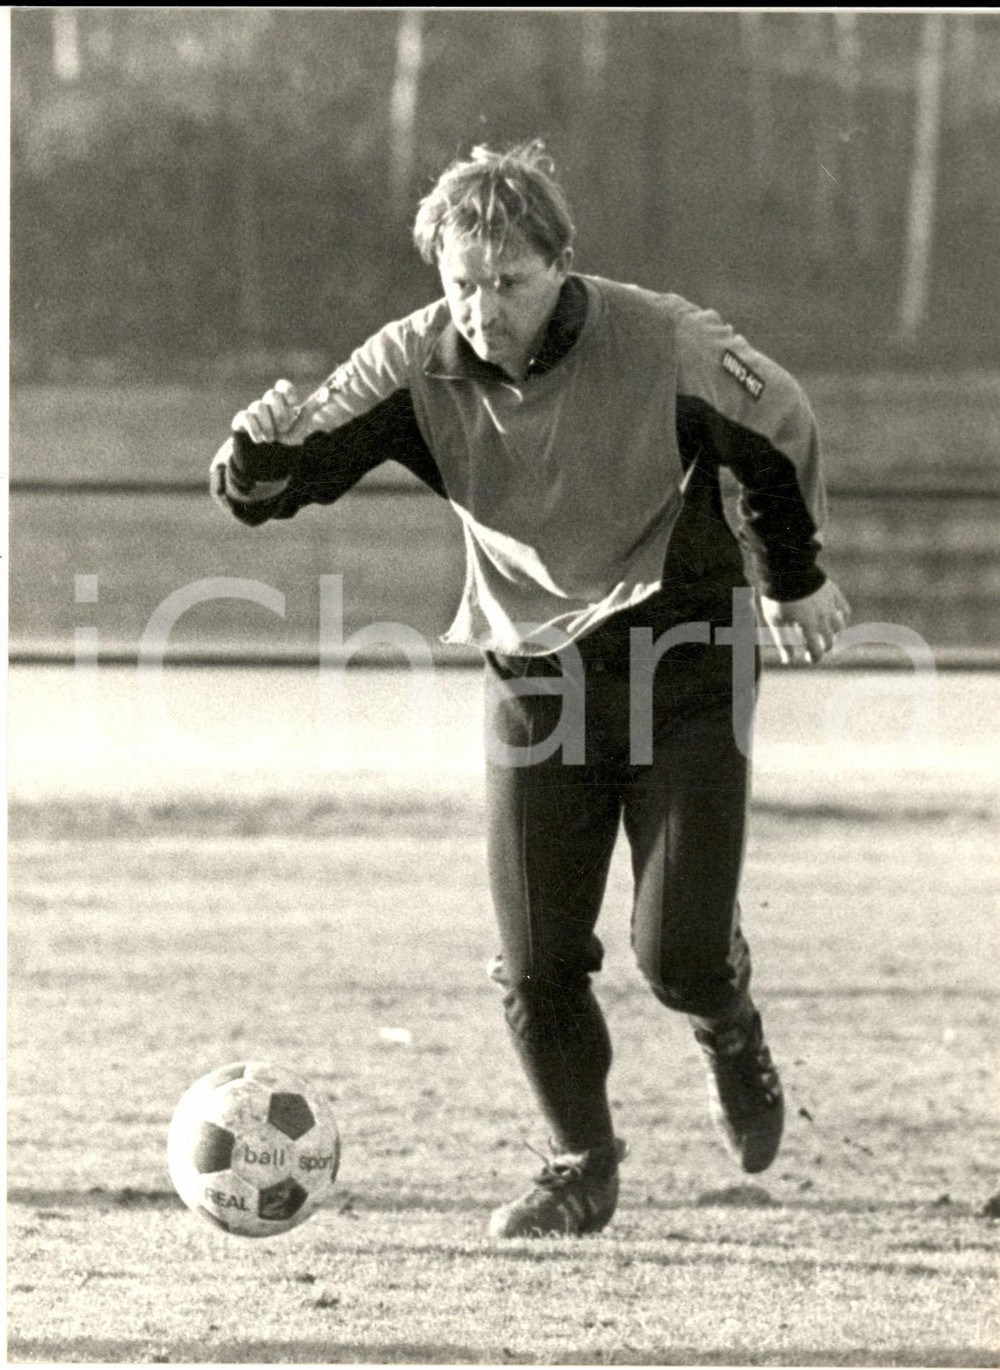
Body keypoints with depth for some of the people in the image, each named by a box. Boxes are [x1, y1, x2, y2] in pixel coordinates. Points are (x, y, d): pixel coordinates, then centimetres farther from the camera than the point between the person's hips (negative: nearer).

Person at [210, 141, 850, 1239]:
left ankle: (730, 1035, 30)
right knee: (536, 963, -4)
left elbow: (780, 435, 1)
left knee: (679, 953, -7)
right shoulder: (416, 365, -13)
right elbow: (263, 490, -13)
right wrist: (264, 449, -38)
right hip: (534, 677, 2)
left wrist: (792, 581, 15)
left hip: (681, 663, -2)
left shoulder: (665, 346, -19)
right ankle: (583, 1168, 21)